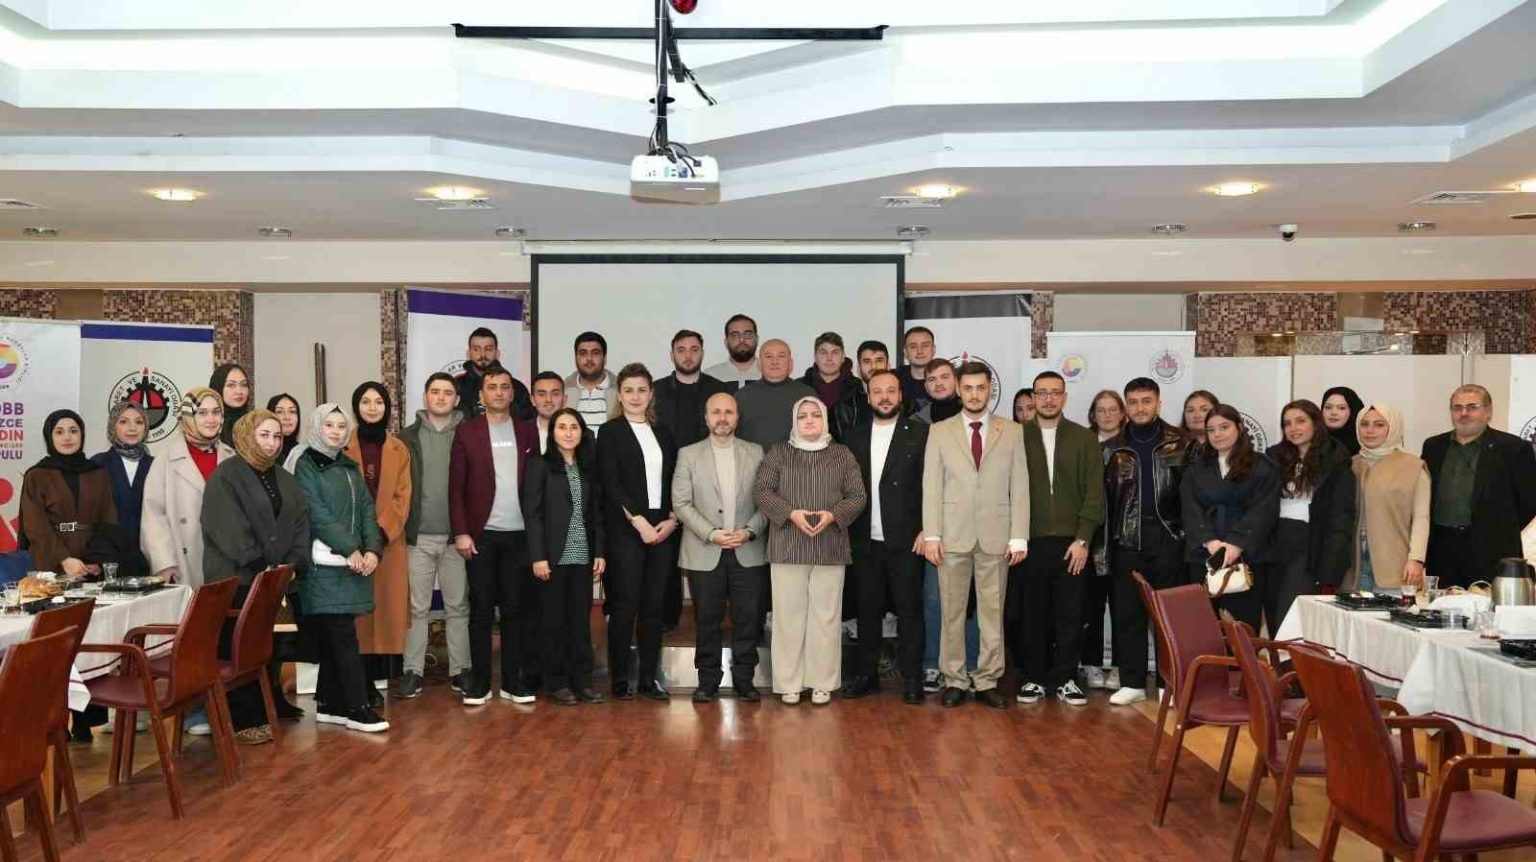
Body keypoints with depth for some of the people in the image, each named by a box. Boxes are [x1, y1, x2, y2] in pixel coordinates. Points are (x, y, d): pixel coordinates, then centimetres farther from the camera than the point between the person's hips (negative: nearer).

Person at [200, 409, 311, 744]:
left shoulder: (285, 480, 16)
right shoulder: (225, 476, -4)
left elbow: (299, 524, 9)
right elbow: (228, 529, -14)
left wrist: (293, 565, -5)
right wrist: (260, 567, -16)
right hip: (236, 579, -6)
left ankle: (267, 711, 14)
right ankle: (242, 720, 5)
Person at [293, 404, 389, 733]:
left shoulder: (350, 467, 17)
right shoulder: (306, 465, -2)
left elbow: (367, 509, 10)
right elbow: (317, 514, -11)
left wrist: (372, 549, -5)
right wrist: (351, 549, -16)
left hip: (354, 562, 6)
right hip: (325, 564, -6)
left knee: (333, 637, 10)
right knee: (343, 636, -8)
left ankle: (329, 704, 16)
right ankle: (356, 708, -6)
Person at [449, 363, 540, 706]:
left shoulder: (527, 430, 8)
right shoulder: (467, 431, 3)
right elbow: (456, 487, 1)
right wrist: (461, 533, -7)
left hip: (519, 535, 1)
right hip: (481, 535, -1)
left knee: (516, 610, 5)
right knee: (481, 610, 4)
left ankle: (514, 681, 13)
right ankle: (479, 682, 11)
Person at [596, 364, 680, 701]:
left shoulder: (663, 433, 15)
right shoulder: (610, 432, 2)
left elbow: (673, 481, 13)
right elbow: (610, 484, -7)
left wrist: (672, 519, -2)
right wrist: (638, 521, -13)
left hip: (662, 529, 4)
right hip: (625, 530, -4)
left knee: (654, 606, 5)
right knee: (625, 604, -5)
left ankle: (649, 678, 11)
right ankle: (620, 679, 4)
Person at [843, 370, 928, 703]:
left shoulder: (919, 434, -1)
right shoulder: (854, 437, 10)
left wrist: (925, 529, -11)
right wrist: (847, 532, 3)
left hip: (906, 539, -3)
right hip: (865, 541, 3)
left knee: (909, 609, 2)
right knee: (867, 610, 10)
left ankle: (912, 677, 10)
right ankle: (866, 674, 19)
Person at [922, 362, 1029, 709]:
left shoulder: (1012, 432, 6)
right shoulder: (940, 432, 5)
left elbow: (1020, 487, 3)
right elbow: (931, 487, 2)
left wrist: (1019, 537, -3)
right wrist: (931, 535, -5)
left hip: (996, 536, 0)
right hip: (953, 535, 0)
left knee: (993, 612, 4)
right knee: (951, 612, 4)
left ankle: (987, 681, 13)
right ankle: (954, 680, 14)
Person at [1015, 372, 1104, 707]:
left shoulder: (1084, 439, 5)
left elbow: (1094, 493, 2)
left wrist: (1082, 540, -5)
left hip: (1071, 543, 0)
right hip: (1030, 542, 0)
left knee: (1070, 615, 5)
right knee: (1031, 614, 5)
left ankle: (1065, 679, 16)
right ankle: (1035, 678, 17)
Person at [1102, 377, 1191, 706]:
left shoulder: (1181, 444, 5)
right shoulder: (1111, 449, 9)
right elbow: (1104, 497, 6)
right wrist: (1101, 544, 0)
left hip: (1168, 535, -1)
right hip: (1126, 538, 1)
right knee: (1127, 612, 3)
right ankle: (1132, 682, 10)